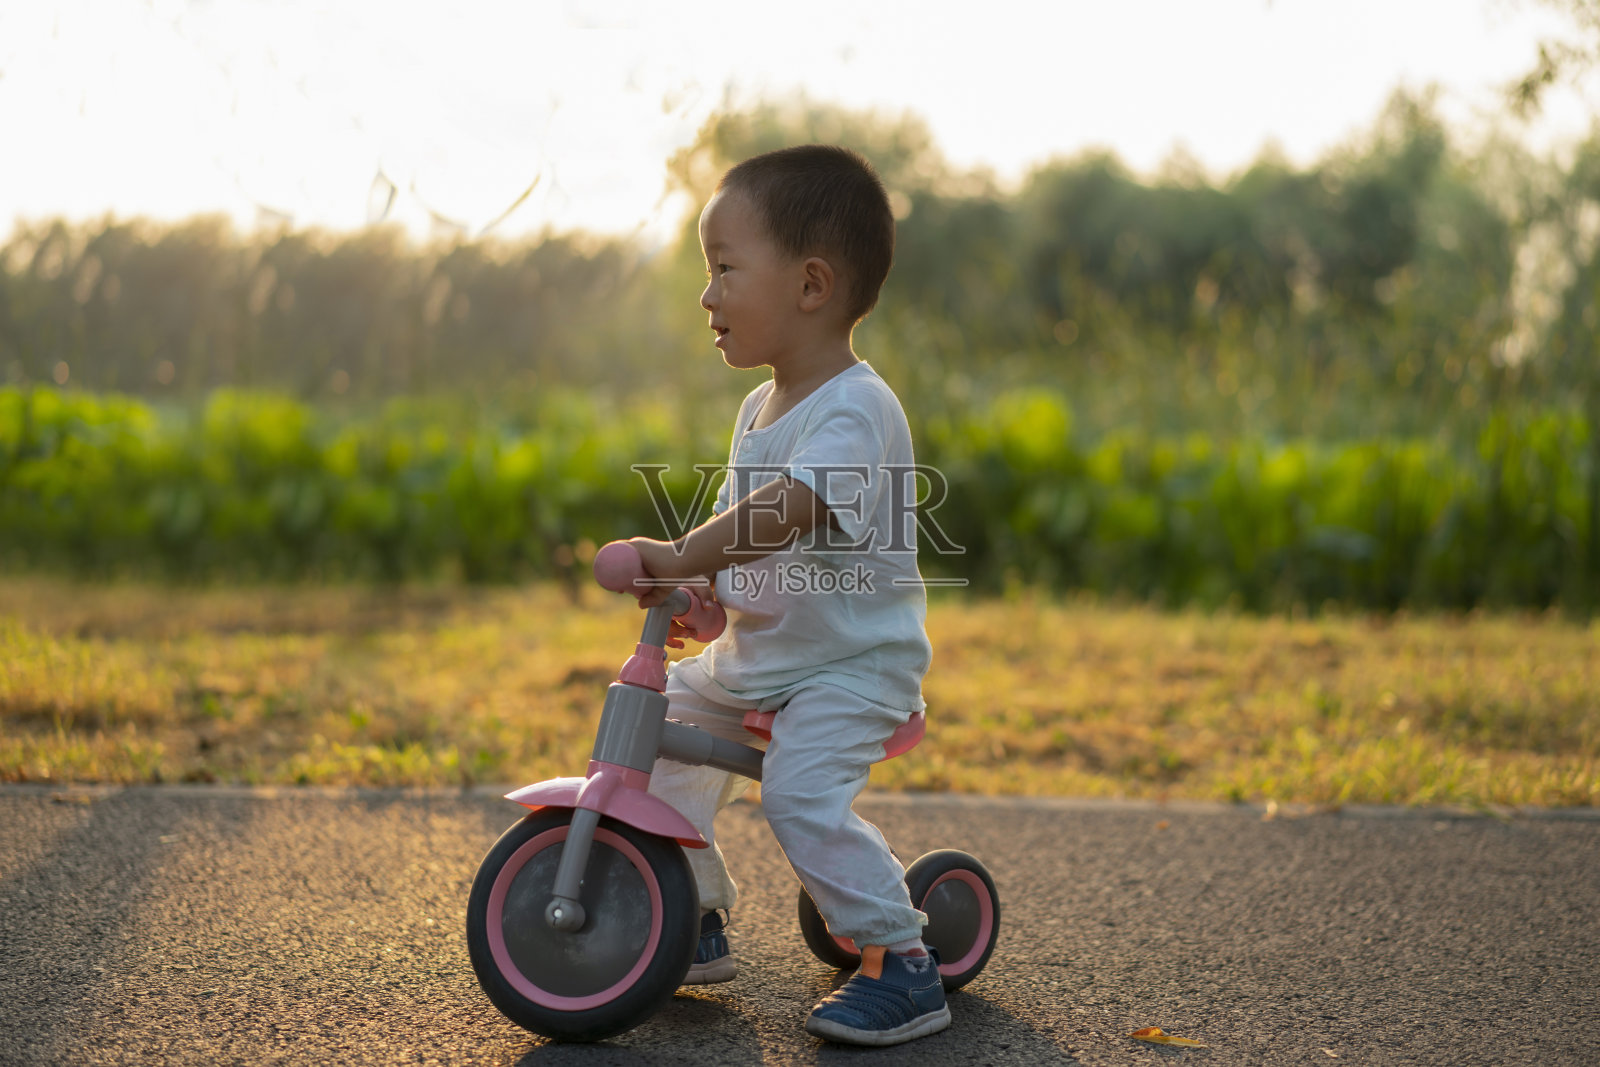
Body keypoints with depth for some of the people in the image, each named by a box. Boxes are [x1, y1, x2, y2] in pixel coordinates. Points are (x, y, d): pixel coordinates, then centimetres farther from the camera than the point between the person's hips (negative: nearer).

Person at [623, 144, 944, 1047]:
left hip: (855, 662, -9)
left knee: (803, 794, -26)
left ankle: (905, 968, -10)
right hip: (757, 652, 10)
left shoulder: (856, 410, -21)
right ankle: (702, 920, 26)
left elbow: (789, 508, -37)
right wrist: (694, 587, -5)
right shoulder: (763, 407, 9)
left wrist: (685, 556, -45)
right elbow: (739, 520, 15)